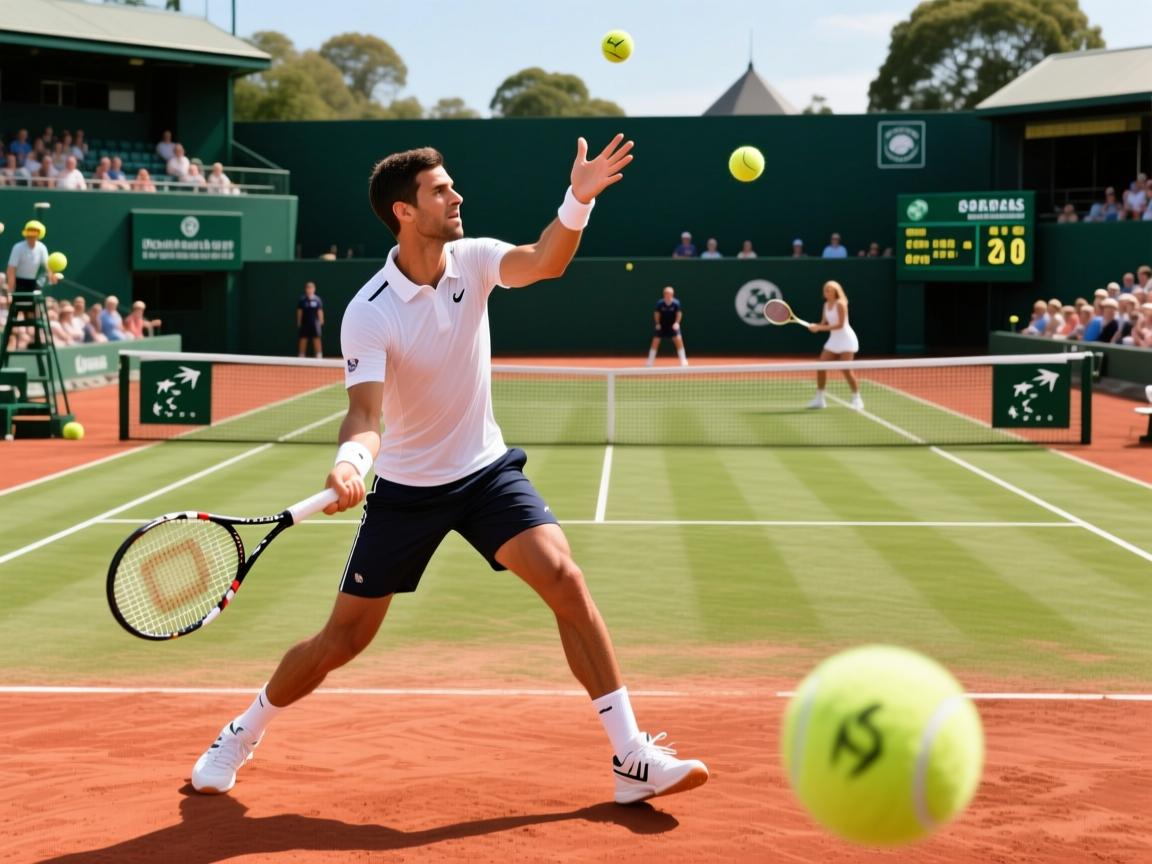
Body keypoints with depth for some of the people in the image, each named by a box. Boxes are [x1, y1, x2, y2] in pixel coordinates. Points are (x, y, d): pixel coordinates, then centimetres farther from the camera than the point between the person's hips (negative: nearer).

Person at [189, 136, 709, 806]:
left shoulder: (473, 260, -8)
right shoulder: (369, 314, -20)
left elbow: (545, 262, -27)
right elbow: (366, 412, -29)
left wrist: (579, 201, -46)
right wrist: (350, 462, -52)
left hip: (487, 470, 3)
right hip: (406, 490, -3)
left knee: (564, 580, -19)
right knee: (343, 640, 3)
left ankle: (633, 757, -14)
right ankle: (241, 735, 30)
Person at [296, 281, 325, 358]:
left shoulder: (317, 300, 1)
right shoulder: (302, 300, 0)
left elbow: (320, 312, 2)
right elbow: (299, 312, 2)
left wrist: (321, 321, -3)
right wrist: (299, 322, 0)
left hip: (314, 323, 0)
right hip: (304, 323, 0)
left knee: (317, 340, -2)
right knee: (303, 340, 4)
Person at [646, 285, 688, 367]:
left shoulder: (676, 303, -19)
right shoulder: (660, 303, -19)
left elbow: (679, 313, -8)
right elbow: (657, 314, -4)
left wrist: (676, 323, -21)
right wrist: (657, 323, -10)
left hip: (673, 325, 0)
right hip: (661, 325, 0)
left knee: (678, 339, -17)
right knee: (655, 341, -4)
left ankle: (683, 360, -7)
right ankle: (650, 362, 9)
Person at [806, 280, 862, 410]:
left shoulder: (840, 304, -15)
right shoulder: (826, 305, 8)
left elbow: (840, 325, -21)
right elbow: (824, 324, 9)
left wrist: (820, 328, -25)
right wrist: (816, 327, -14)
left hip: (846, 340, -8)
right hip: (833, 340, 8)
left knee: (846, 370, -15)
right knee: (821, 367, -1)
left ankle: (857, 400, -4)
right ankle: (819, 399, 8)